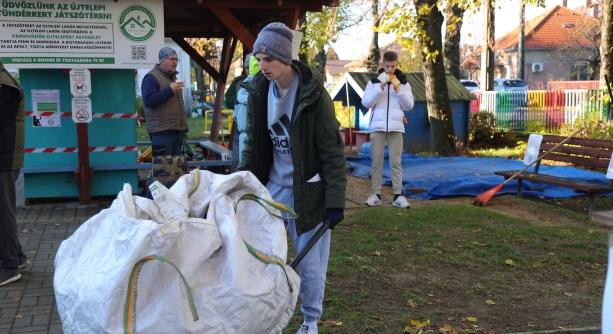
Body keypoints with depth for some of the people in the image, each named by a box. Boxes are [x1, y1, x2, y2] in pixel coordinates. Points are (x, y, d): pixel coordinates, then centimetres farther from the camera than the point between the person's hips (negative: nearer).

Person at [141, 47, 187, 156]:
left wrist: (184, 127, 23)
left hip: (178, 130, 9)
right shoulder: (151, 77, -7)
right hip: (162, 132, -9)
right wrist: (170, 90, -23)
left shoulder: (173, 78, 21)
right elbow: (148, 101, -20)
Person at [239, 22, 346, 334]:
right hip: (273, 187, 5)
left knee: (310, 261, 5)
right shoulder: (258, 91, -2)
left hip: (307, 190, -4)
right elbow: (253, 144, 9)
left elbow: (332, 151, -15)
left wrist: (335, 201, -17)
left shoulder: (312, 93, -17)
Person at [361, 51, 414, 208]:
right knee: (376, 161, 0)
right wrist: (381, 86, -13)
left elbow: (409, 106, 3)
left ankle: (398, 195, 0)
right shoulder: (374, 81, 5)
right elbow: (366, 103, -5)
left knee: (396, 161, -1)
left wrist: (398, 88, -9)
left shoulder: (403, 82, 9)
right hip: (377, 127, 0)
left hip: (396, 127, 0)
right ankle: (376, 194, 4)